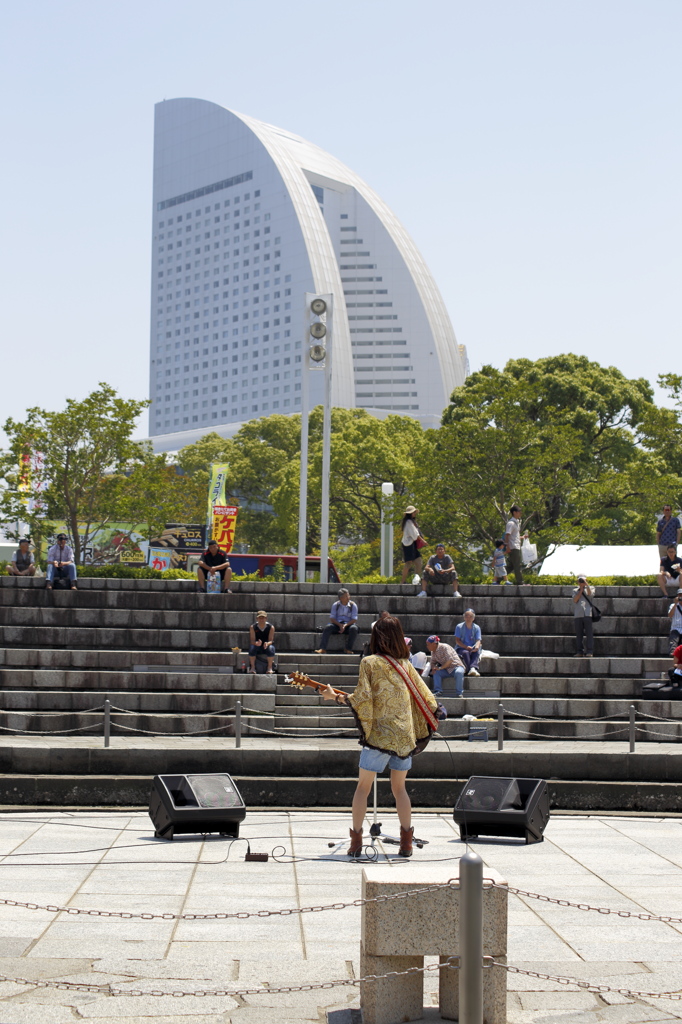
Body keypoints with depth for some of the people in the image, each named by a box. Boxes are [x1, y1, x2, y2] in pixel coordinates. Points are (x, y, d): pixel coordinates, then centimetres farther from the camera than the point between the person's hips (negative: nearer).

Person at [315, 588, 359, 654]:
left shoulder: (353, 605, 0)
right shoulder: (335, 605, 4)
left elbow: (354, 619, -6)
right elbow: (332, 618, -1)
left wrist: (345, 625, -22)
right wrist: (340, 625, -20)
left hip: (349, 625, -1)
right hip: (337, 624, 1)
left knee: (354, 628, -35)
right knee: (327, 627, -29)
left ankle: (349, 649, -32)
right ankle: (322, 649, -37)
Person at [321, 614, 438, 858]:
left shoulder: (369, 662, -5)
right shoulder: (405, 664, 9)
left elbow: (361, 699, -11)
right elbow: (425, 697, 10)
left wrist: (335, 696, 2)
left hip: (379, 734, -4)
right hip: (405, 735, 5)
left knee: (363, 787, 5)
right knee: (399, 788, 13)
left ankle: (356, 840, 2)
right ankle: (406, 841, 7)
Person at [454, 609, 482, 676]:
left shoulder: (477, 628, 8)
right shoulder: (459, 627, 4)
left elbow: (478, 640, -2)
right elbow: (457, 640, -3)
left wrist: (477, 646, -28)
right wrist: (466, 647, -20)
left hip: (472, 649, 1)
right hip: (461, 648, -1)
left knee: (476, 652, -34)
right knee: (465, 652, -37)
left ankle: (473, 668, -56)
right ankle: (469, 669, -48)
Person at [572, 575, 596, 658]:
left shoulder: (590, 588, 17)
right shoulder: (575, 590, 21)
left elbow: (590, 593, -6)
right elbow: (575, 600, 4)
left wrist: (586, 583, -6)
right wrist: (581, 590, 4)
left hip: (588, 614, -2)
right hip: (578, 615, 2)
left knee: (589, 633, -8)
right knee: (579, 634, 0)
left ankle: (589, 652, -10)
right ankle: (579, 652, 3)